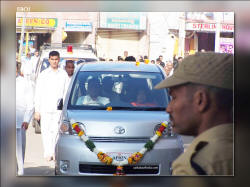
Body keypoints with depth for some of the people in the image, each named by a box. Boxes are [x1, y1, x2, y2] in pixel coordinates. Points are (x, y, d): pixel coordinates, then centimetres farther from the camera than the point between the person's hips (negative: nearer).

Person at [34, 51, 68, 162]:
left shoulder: (63, 74, 8)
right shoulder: (43, 75, 5)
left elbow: (66, 92, 10)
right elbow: (38, 93, 5)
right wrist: (37, 110, -1)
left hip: (59, 108, 0)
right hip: (45, 108, 0)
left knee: (56, 131, -5)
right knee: (45, 131, -3)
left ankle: (54, 152, 4)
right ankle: (48, 153, 3)